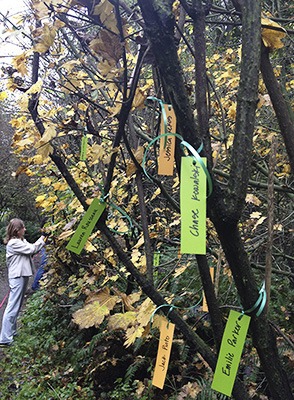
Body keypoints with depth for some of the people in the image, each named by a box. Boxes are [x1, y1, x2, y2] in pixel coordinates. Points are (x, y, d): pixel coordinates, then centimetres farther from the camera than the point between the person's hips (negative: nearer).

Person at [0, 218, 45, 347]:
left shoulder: (21, 241, 16)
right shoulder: (13, 243, -15)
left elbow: (32, 250, 11)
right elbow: (32, 249, -15)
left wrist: (44, 241, 2)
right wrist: (42, 239, -4)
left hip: (22, 275, 10)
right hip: (17, 277, -10)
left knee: (17, 307, 16)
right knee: (13, 307, -10)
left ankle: (11, 332, 26)